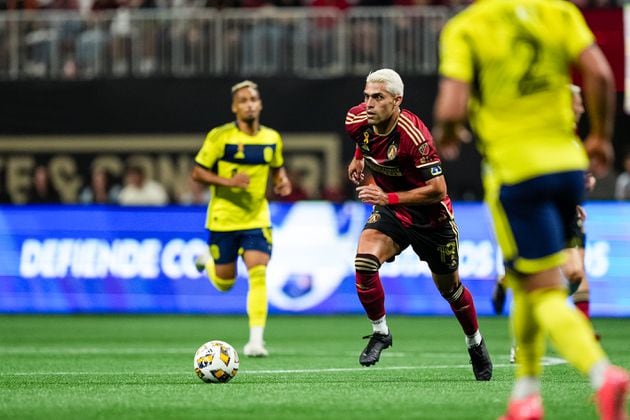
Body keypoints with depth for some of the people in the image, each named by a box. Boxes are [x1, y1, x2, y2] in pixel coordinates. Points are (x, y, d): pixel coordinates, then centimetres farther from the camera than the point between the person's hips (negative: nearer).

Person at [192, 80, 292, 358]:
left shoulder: (272, 138, 2)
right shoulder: (220, 137, -11)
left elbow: (277, 168, 20)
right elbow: (197, 172, -7)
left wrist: (283, 182, -4)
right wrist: (228, 181, -22)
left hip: (257, 219, 2)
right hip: (223, 218, -2)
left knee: (258, 274, -16)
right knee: (225, 284, 8)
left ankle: (256, 339, -15)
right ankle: (209, 263, 44)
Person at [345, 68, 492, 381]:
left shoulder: (413, 135, -32)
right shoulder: (357, 120, -14)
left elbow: (438, 190, -29)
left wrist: (388, 198, -32)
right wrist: (359, 157, 13)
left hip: (430, 215, -4)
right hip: (390, 210, 4)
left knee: (449, 287, 13)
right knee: (364, 259, -25)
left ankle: (475, 342, 40)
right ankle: (379, 332, -7)